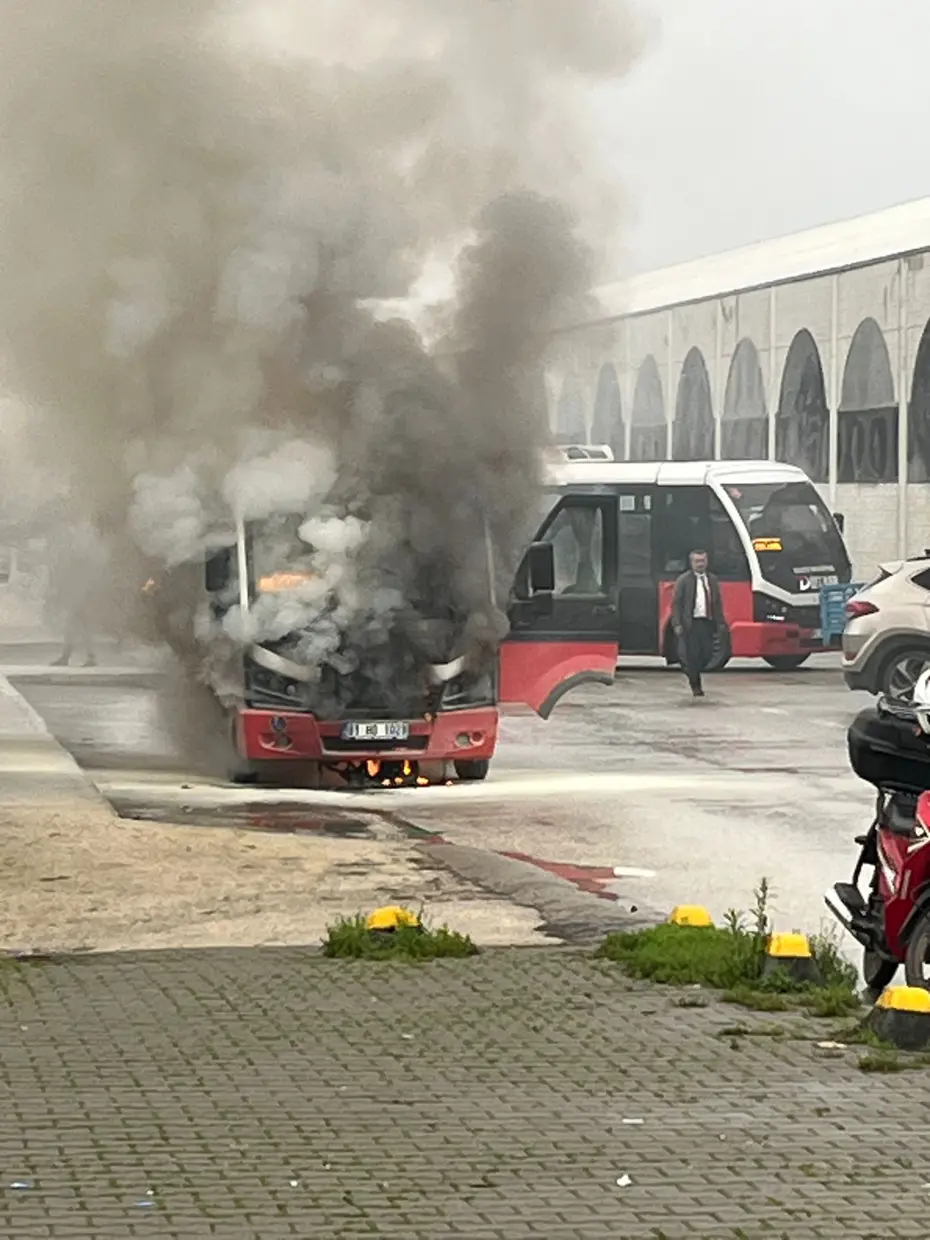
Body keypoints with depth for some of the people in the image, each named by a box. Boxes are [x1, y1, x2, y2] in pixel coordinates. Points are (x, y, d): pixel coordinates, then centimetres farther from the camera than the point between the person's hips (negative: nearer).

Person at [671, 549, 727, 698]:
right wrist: (677, 624, -11)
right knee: (693, 655, -4)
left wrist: (720, 623, 10)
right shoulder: (683, 580, 0)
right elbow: (676, 603, -3)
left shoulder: (712, 580, 14)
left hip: (707, 623, 4)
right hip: (691, 624, -4)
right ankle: (696, 686, 8)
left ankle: (691, 673, 26)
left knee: (707, 654, 0)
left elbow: (718, 602, 17)